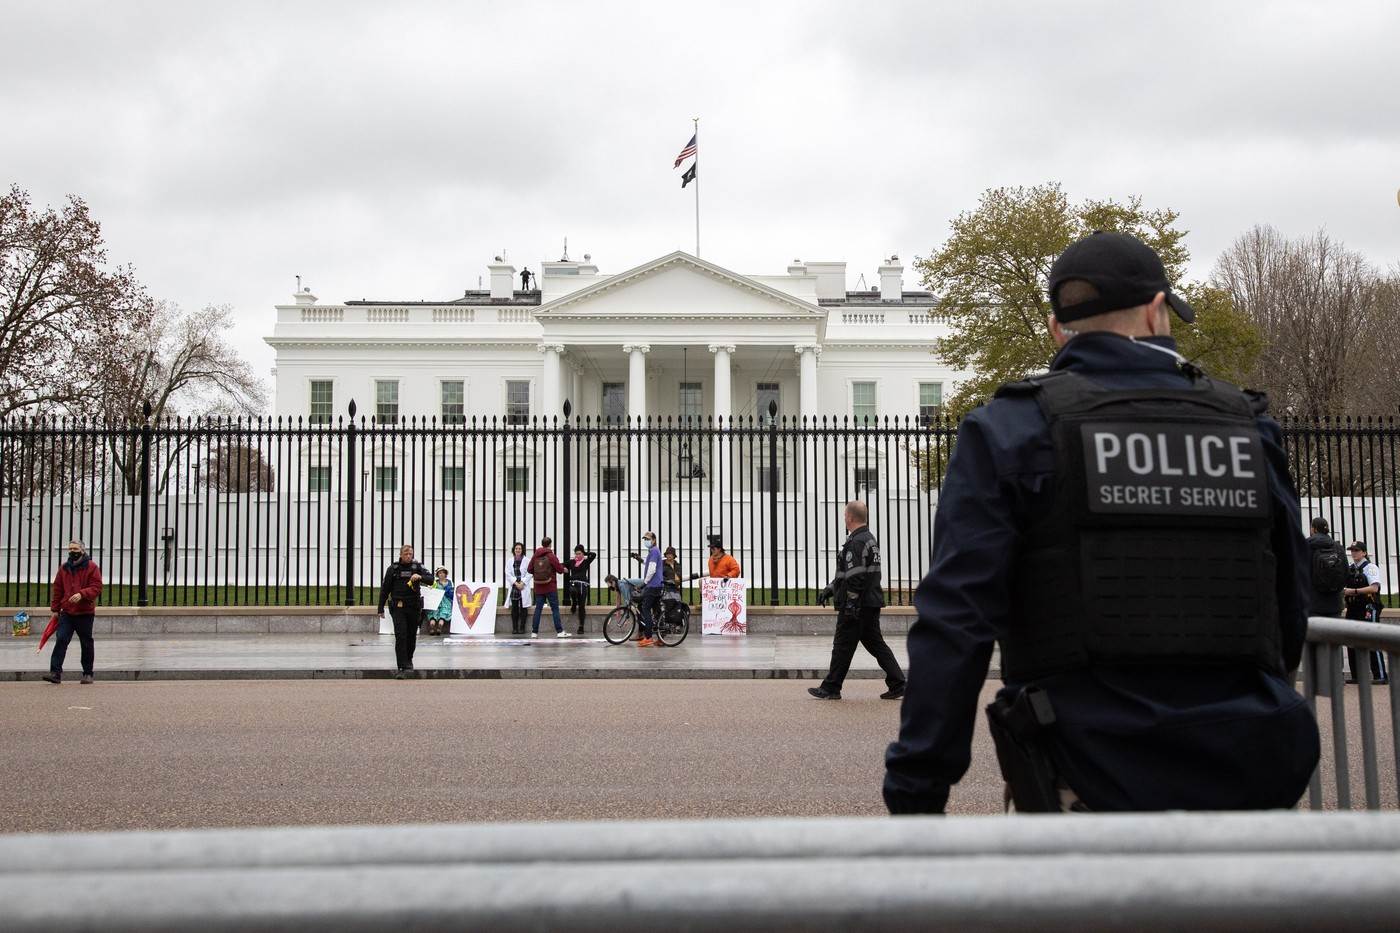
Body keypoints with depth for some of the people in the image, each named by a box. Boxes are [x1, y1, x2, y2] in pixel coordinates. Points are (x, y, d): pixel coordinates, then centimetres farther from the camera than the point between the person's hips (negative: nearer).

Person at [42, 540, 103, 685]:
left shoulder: (91, 567, -2)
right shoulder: (64, 568, 11)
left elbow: (96, 587, -10)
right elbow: (57, 589, 14)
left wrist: (81, 594, -25)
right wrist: (55, 608, 9)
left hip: (85, 613, -3)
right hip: (66, 612, 3)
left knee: (87, 644, 6)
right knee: (61, 640, -9)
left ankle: (88, 673, 15)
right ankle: (55, 672, -11)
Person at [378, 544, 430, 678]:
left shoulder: (417, 567, 4)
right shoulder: (393, 568, 3)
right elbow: (385, 589, 7)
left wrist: (420, 577, -30)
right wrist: (381, 608, 5)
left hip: (414, 606, 2)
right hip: (398, 607, -2)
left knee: (412, 636, 11)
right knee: (400, 636, -12)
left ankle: (408, 660, 37)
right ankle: (402, 667, -13)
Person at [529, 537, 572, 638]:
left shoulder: (535, 556, 4)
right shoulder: (551, 556, -9)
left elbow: (530, 570, 6)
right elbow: (559, 569, -9)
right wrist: (565, 570, 12)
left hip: (538, 587, 4)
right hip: (550, 587, -4)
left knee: (538, 609, 7)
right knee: (555, 609, 0)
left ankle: (534, 632, 6)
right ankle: (559, 631, -2)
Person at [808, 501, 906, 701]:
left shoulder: (856, 542, -17)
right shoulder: (870, 538, 17)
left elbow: (855, 577, -23)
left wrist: (850, 604, -20)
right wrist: (830, 589, 23)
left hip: (857, 606, -10)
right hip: (872, 604, 10)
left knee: (843, 646, 0)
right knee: (876, 643, 12)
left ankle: (830, 688, 8)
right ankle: (897, 684, 9)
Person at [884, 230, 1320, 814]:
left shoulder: (1009, 431, -6)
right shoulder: (1247, 424, 6)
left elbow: (954, 623, -14)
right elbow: (1289, 609, 12)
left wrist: (916, 793, -10)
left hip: (1090, 784, -3)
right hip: (1245, 780, 4)